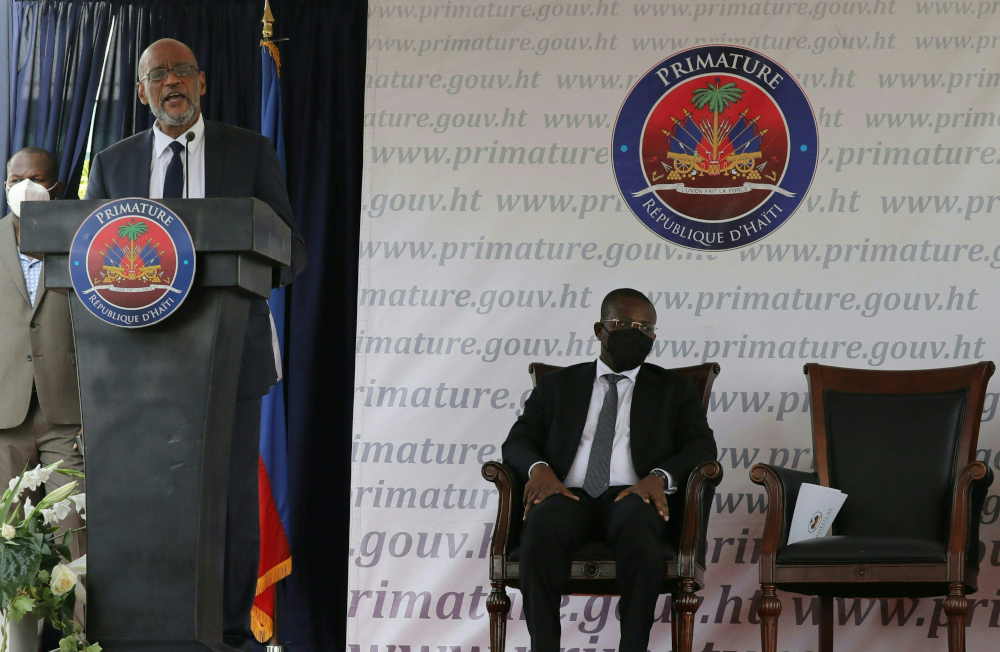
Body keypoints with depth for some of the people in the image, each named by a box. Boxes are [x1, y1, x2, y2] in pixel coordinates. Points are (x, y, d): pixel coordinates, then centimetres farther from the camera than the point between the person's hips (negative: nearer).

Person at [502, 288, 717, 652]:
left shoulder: (674, 389, 22)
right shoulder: (557, 385, 24)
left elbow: (701, 446, 8)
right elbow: (517, 441, 15)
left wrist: (659, 477, -14)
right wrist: (538, 469, -10)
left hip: (634, 495, -1)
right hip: (569, 495, 1)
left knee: (638, 533, -39)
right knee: (540, 531, -36)